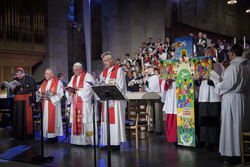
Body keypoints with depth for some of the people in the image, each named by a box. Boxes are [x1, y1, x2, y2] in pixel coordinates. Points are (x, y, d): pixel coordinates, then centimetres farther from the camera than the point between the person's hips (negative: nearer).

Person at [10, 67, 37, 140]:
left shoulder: (29, 79, -2)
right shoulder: (15, 80, 13)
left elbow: (34, 90, -6)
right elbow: (12, 92, 14)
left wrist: (33, 101, -13)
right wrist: (12, 89, -10)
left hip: (26, 101, -5)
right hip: (17, 101, 5)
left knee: (27, 117, -3)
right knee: (18, 117, 3)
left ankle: (28, 134, 5)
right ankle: (19, 134, 10)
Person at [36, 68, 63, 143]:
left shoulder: (58, 82, -5)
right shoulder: (44, 83, 14)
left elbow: (60, 94, -11)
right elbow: (41, 92, 16)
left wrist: (50, 98, -22)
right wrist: (39, 93, -7)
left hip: (53, 104, -6)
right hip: (45, 105, 6)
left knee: (53, 120, -6)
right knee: (46, 119, 5)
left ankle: (54, 137, 1)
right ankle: (49, 136, 12)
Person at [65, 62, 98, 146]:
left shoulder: (88, 76, -3)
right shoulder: (73, 78, 20)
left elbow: (89, 89, -14)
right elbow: (70, 87, 14)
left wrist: (76, 89, -15)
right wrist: (70, 90, -9)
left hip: (85, 103, -6)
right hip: (76, 103, 7)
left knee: (85, 120, -10)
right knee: (76, 120, 2)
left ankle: (87, 140, -6)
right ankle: (78, 140, 6)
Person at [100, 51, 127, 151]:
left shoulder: (119, 71, -4)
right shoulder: (104, 72, 17)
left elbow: (119, 87, -11)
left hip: (116, 100, -7)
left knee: (115, 120, -6)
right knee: (106, 120, 6)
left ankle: (116, 143, 0)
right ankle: (108, 142, 12)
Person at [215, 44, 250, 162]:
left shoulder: (233, 67, -14)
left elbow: (228, 84, -17)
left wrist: (218, 85, 2)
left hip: (231, 98, -8)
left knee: (230, 125, -3)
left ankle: (231, 152, 1)